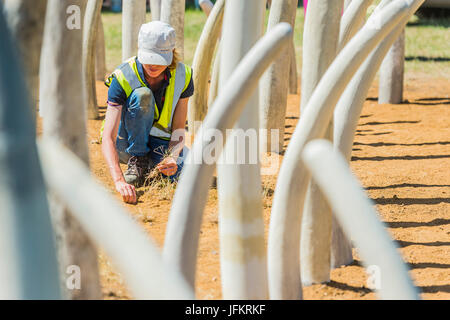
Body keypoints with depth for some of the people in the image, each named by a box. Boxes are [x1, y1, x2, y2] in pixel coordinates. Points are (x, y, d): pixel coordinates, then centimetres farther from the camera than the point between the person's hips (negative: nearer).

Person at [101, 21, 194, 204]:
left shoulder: (183, 76, -15)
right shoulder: (123, 78, -26)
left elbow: (178, 129, -11)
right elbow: (108, 139, -33)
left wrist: (172, 157, -35)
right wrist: (119, 181, -48)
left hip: (162, 143, 4)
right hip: (127, 144, -4)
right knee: (142, 95, -31)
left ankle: (152, 164, 6)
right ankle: (137, 162, -17)